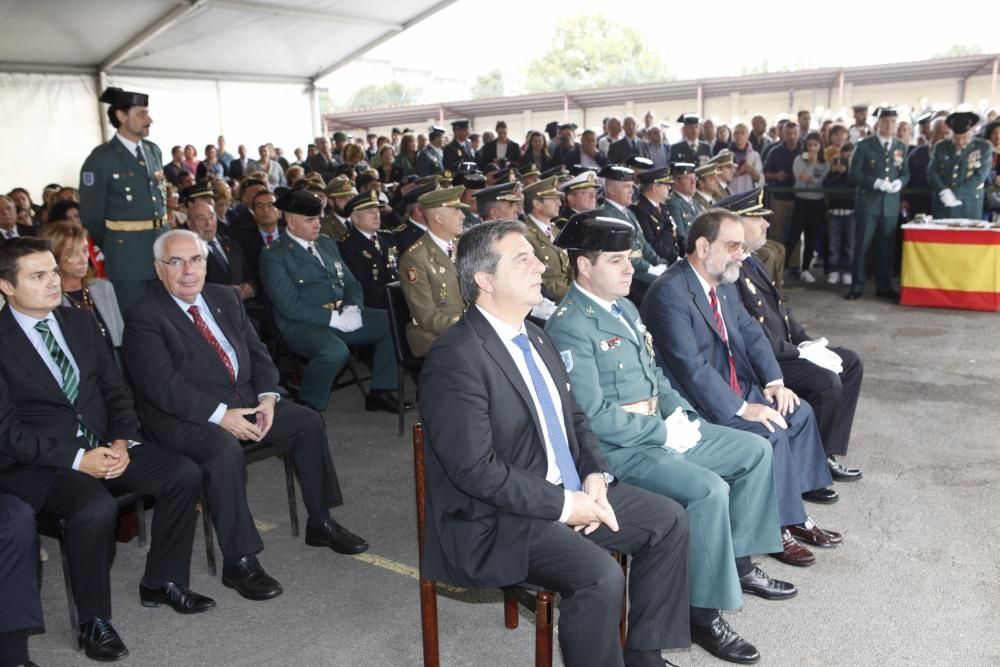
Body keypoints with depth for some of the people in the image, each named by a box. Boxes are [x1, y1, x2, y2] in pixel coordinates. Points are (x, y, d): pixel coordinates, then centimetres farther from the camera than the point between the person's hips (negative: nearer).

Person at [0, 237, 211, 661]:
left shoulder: (81, 323, 11)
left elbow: (115, 390, 11)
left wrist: (122, 441, -7)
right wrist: (77, 459, -20)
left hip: (103, 445, 6)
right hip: (36, 462, -6)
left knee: (185, 475, -12)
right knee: (96, 509, -34)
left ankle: (162, 582, 8)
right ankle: (93, 621, -9)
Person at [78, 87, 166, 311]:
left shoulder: (153, 150, 12)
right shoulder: (101, 158, -9)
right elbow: (92, 215, -5)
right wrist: (113, 248, 5)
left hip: (161, 250, 6)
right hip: (126, 255, -6)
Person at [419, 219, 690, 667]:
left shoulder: (534, 337, 8)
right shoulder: (456, 357, -20)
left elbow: (574, 418, 16)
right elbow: (476, 470, -24)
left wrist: (594, 477, -2)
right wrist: (563, 505, -19)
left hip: (568, 491, 9)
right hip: (497, 518, -9)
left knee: (668, 520, 6)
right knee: (601, 576, -27)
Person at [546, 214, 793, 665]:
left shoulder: (623, 306, 11)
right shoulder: (569, 327, -19)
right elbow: (593, 417, -23)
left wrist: (680, 412, 1)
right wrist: (664, 432, -18)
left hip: (659, 429, 10)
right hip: (617, 448, -10)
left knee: (755, 450, 10)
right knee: (708, 489, -27)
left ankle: (739, 561, 23)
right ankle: (704, 614, -9)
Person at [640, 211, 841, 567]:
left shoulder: (724, 283, 8)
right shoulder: (669, 293, -23)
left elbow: (751, 332, 14)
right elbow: (691, 366, -27)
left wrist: (774, 381, -1)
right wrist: (742, 409, -26)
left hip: (737, 389, 10)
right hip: (701, 405, -10)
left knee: (799, 413, 4)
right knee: (771, 433, -21)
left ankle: (792, 511, 13)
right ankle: (780, 526, -3)